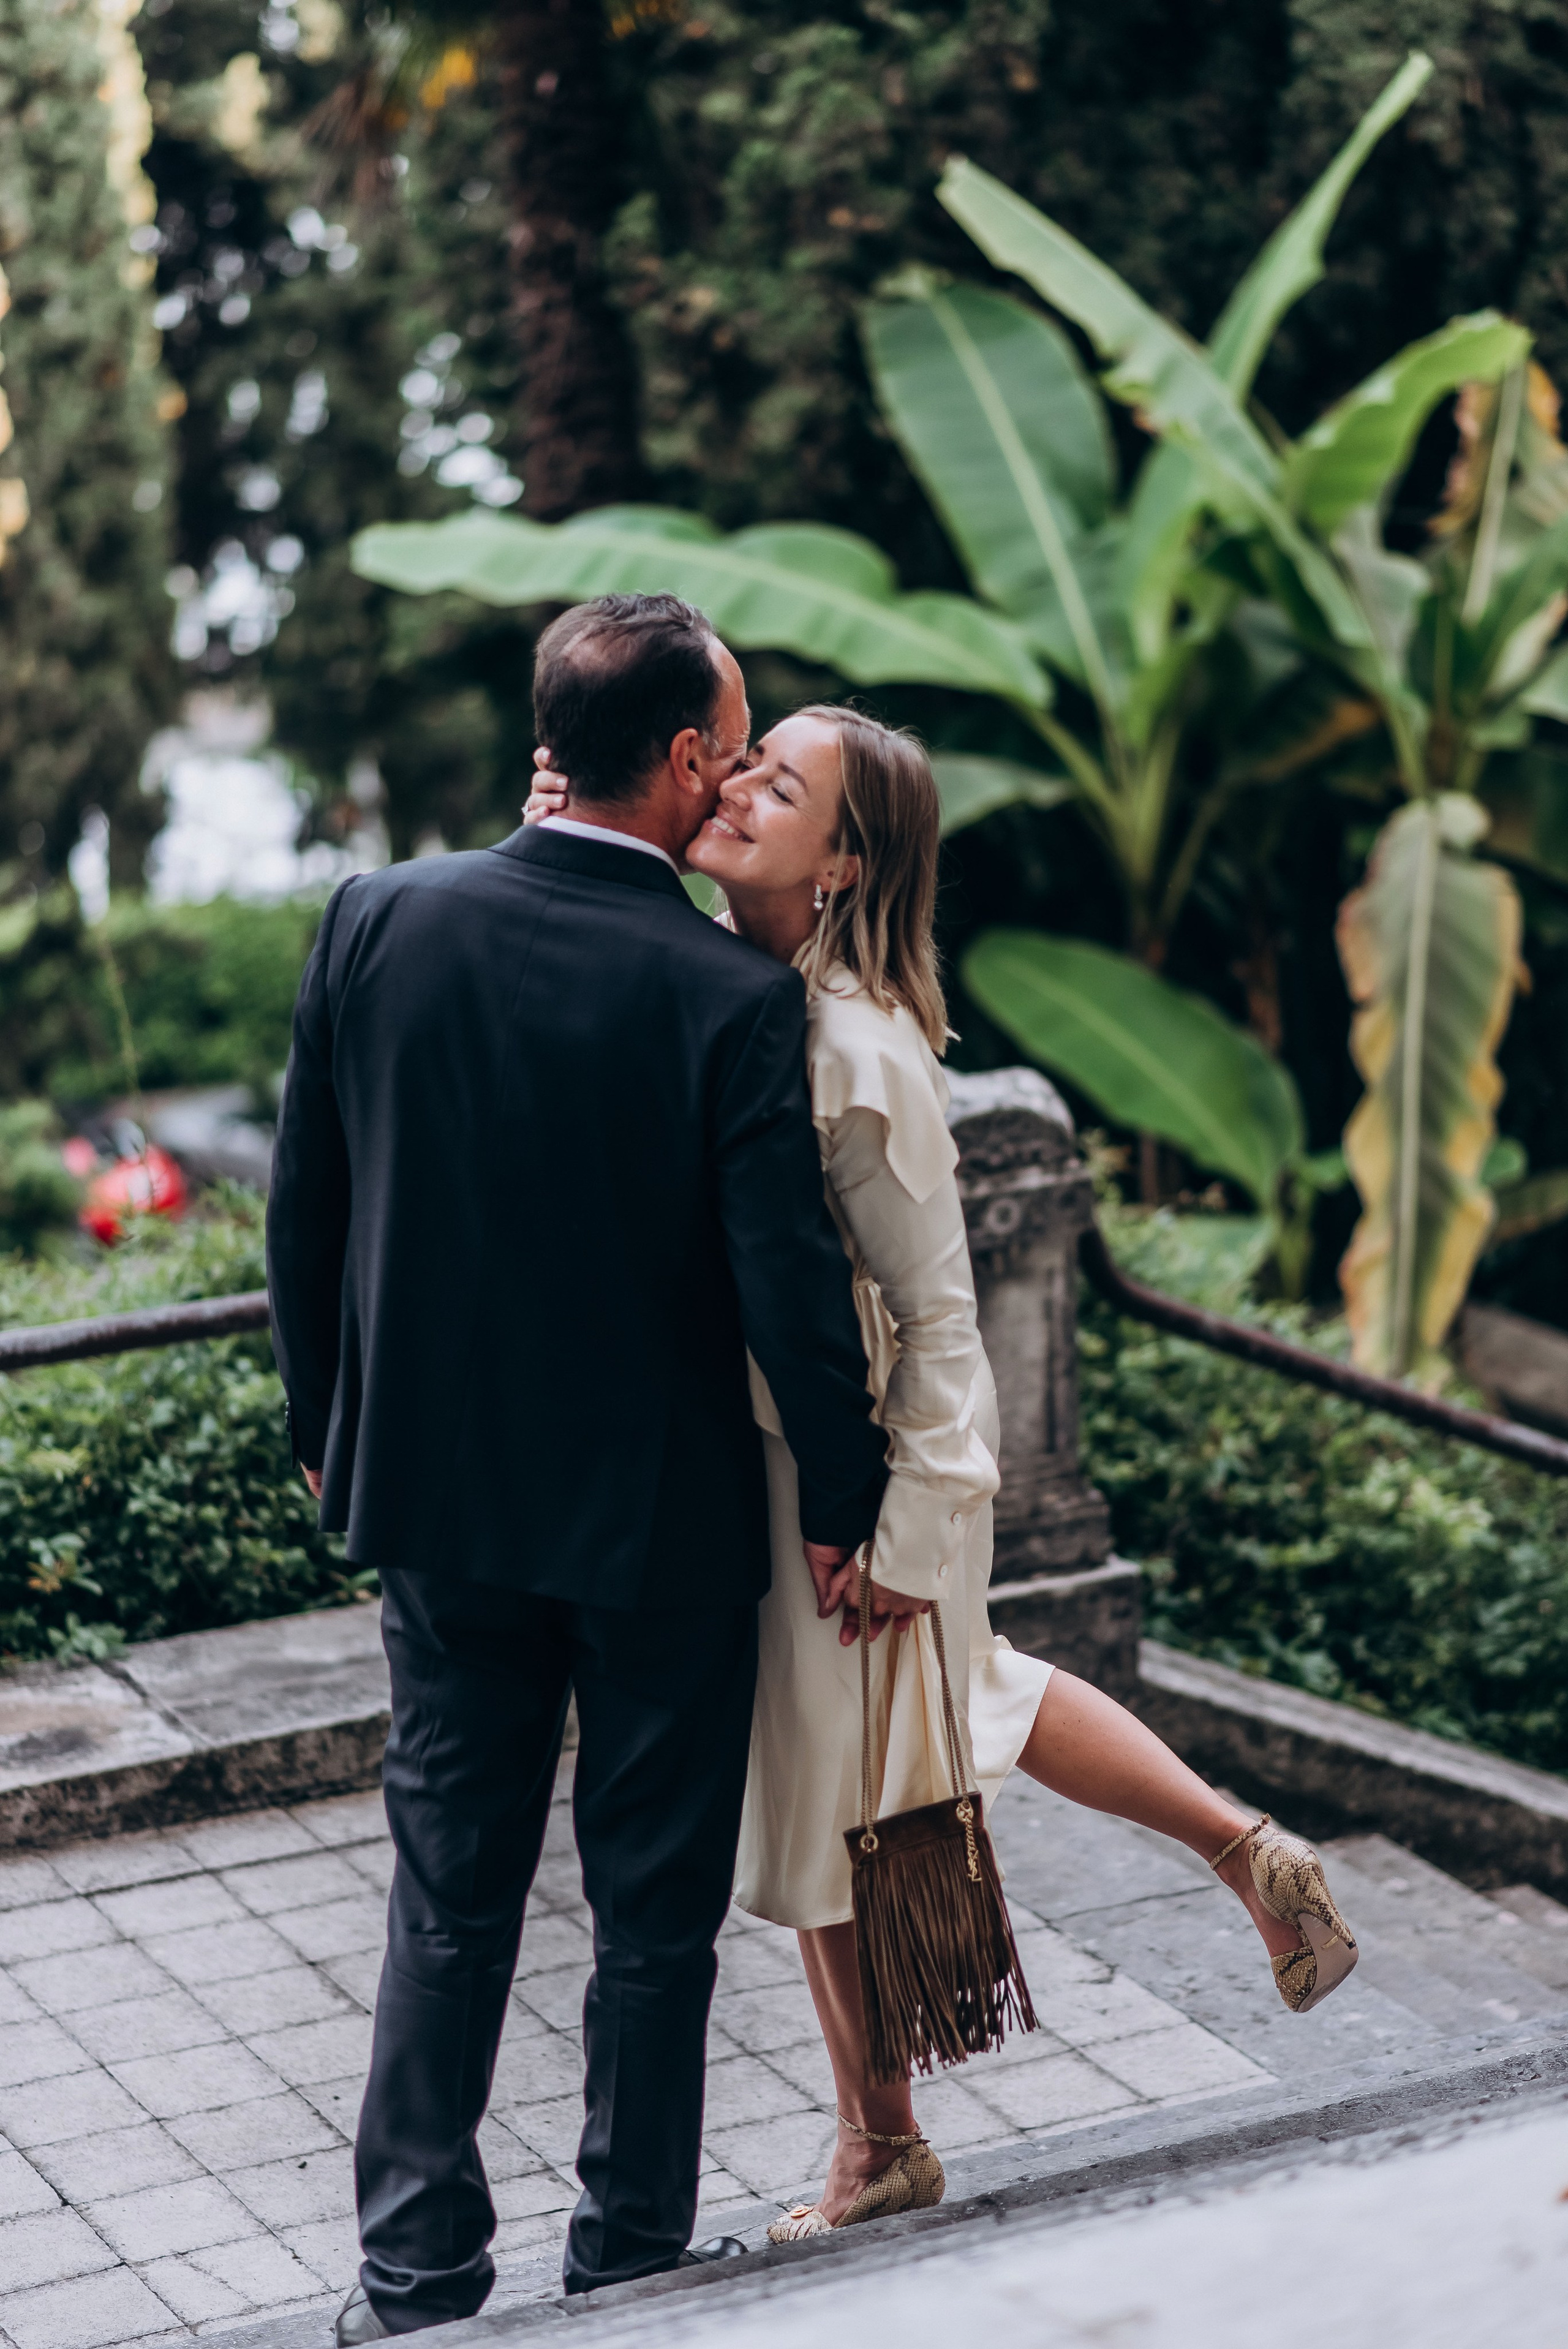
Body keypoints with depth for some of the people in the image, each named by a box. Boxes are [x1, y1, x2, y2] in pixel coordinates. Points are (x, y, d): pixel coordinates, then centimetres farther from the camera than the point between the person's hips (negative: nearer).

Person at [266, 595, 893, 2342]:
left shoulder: (376, 921, -7)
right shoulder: (736, 998, -19)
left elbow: (302, 1213, 1)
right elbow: (788, 1282, -17)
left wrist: (327, 1430, 15)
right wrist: (845, 1497, -2)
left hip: (438, 1496, 4)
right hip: (663, 1527, -3)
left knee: (450, 1892, 15)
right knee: (655, 1913, 13)